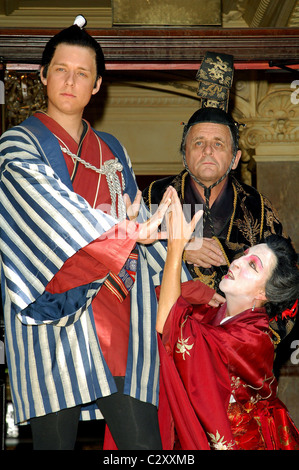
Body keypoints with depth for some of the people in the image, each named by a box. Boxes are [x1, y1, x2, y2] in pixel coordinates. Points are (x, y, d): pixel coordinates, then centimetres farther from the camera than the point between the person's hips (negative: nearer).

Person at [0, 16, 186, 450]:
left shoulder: (111, 151, 21)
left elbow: (139, 224, 24)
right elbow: (46, 202, -13)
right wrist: (119, 235, -20)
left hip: (120, 317, 4)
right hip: (57, 316, -4)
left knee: (143, 441, -3)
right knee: (57, 437, -5)